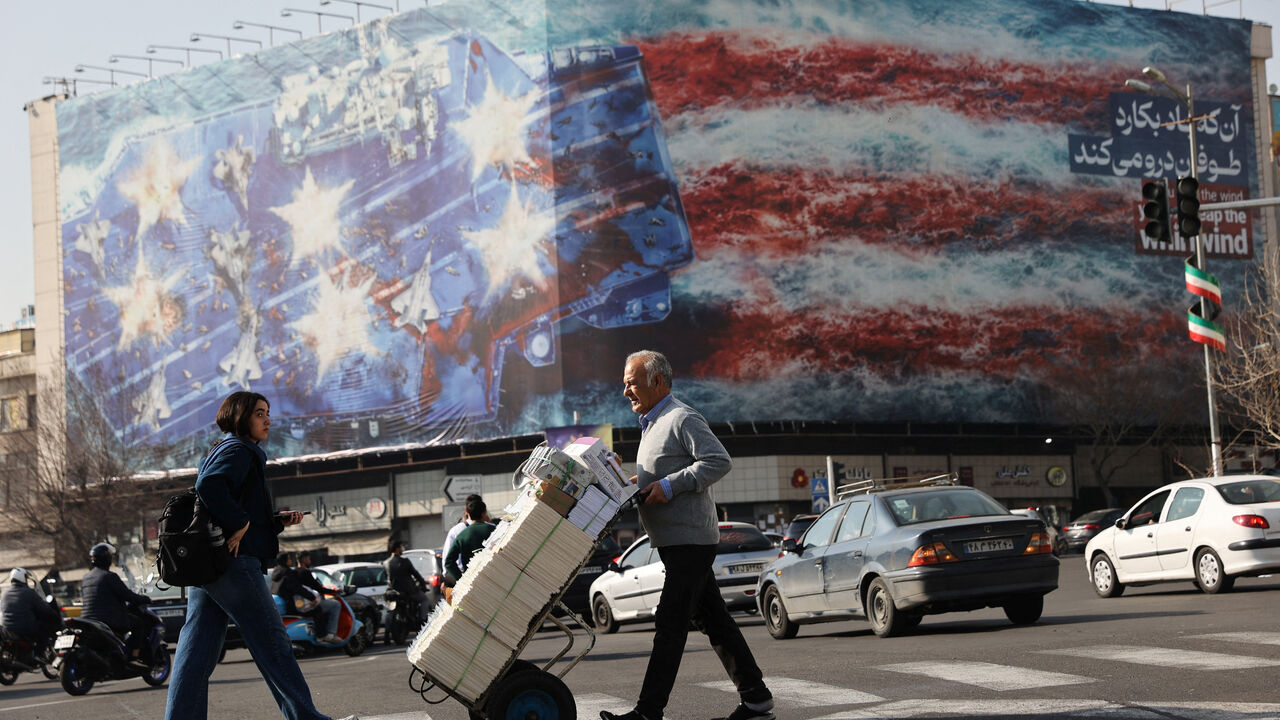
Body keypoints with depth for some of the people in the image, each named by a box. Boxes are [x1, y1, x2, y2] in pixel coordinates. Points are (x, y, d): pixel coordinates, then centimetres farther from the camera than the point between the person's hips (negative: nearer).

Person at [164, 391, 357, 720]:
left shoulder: (222, 452, 26)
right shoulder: (238, 451, -6)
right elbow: (209, 486, -27)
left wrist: (279, 521, 15)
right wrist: (239, 524, -21)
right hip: (235, 562, -10)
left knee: (195, 653, 3)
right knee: (273, 645, -3)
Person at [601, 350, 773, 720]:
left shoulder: (682, 419, -12)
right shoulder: (652, 423, 19)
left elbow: (720, 461, -22)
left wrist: (669, 485, -24)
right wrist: (640, 485, 10)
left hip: (690, 540, -10)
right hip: (676, 542, 10)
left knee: (670, 624, -11)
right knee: (714, 620, 11)